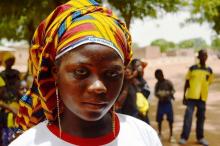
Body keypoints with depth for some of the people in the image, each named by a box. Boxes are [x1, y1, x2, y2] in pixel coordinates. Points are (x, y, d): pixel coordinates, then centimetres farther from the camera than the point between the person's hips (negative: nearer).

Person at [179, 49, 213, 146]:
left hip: (203, 98, 3)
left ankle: (200, 138, 22)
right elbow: (187, 83, 3)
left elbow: (208, 83, 13)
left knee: (201, 118, 11)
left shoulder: (209, 70, 5)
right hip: (191, 96, -3)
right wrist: (184, 96, 1)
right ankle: (184, 137, -3)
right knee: (188, 117, -8)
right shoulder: (192, 68, -1)